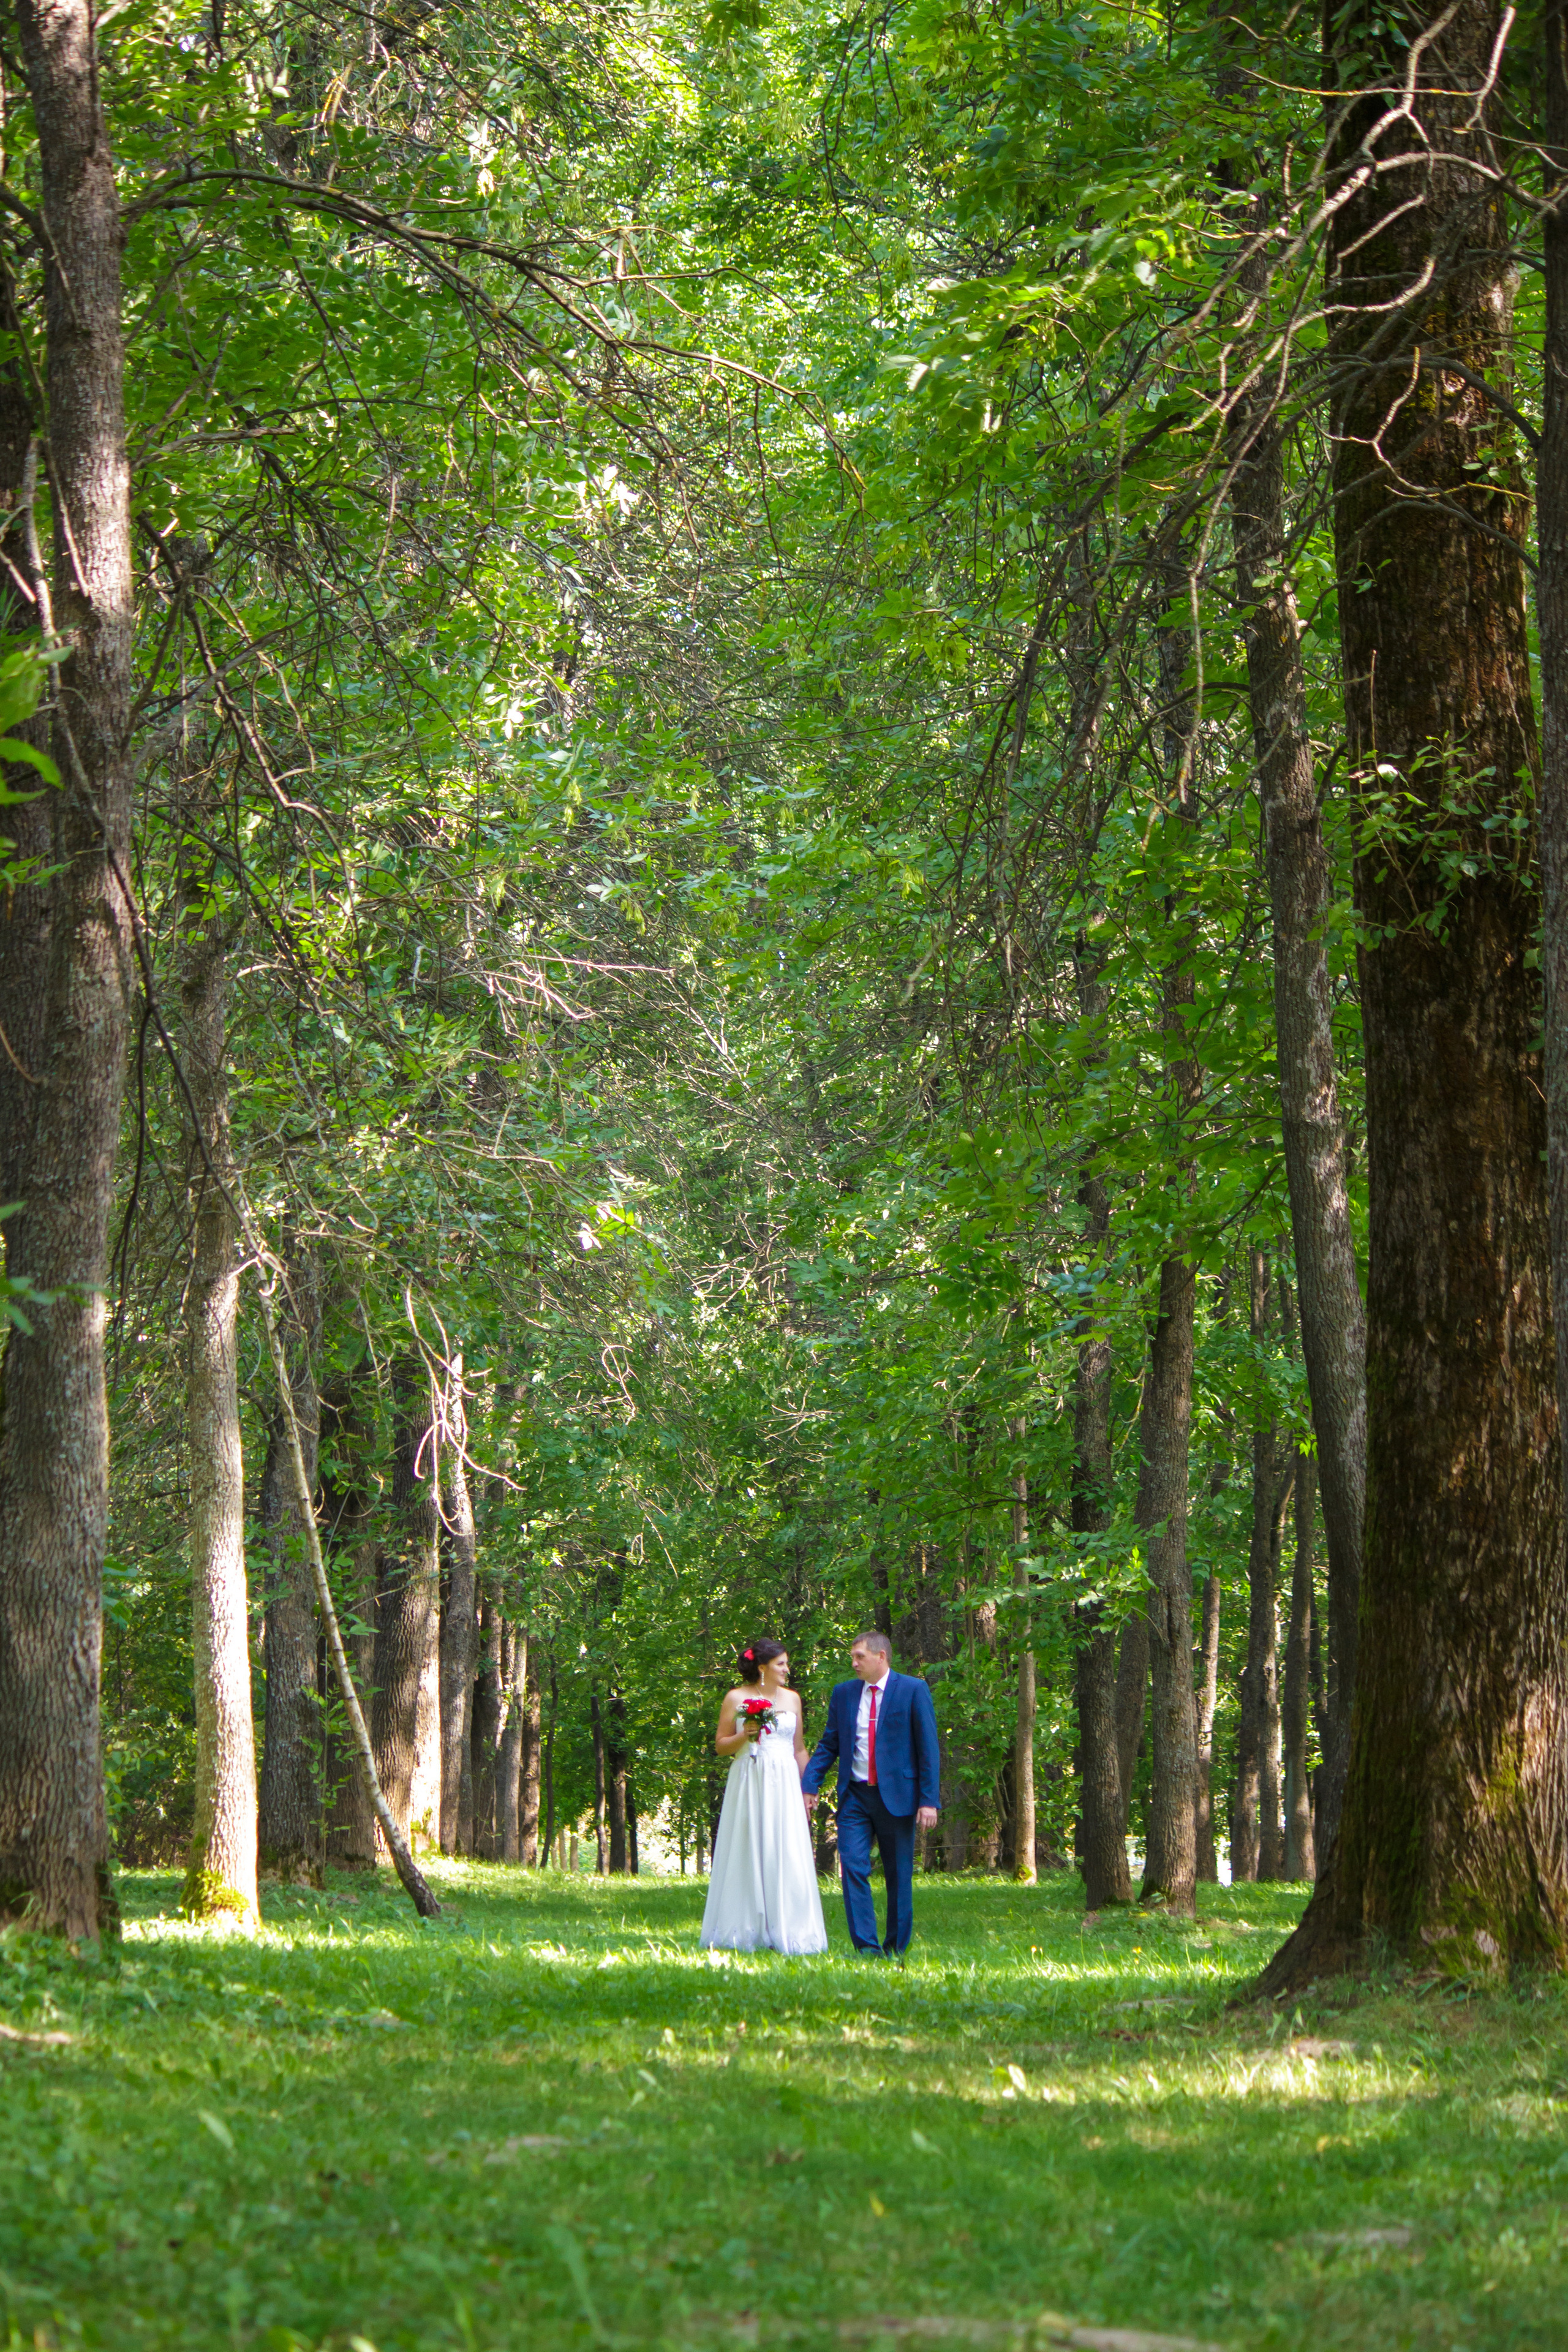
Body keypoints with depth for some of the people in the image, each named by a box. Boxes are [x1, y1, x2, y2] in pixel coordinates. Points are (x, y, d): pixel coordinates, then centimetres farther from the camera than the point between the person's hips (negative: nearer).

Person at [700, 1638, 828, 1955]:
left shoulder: (791, 1699, 12)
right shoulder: (736, 1698, 2)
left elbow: (799, 1748, 16)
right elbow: (720, 1745, 4)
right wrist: (744, 1735, -14)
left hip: (784, 1785, 3)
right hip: (749, 1783, -3)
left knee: (786, 1856, -5)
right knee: (748, 1855, -3)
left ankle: (783, 1933, -3)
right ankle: (745, 1933, 1)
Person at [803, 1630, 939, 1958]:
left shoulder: (913, 1690, -2)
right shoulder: (843, 1693, 9)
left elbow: (928, 1748, -3)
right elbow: (828, 1744, 12)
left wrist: (929, 1801, -9)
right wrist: (810, 1785, -1)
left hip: (896, 1796, -3)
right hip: (854, 1796, 3)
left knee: (899, 1877, 4)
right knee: (853, 1869, -10)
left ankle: (896, 1950, 14)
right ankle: (866, 1947, -9)